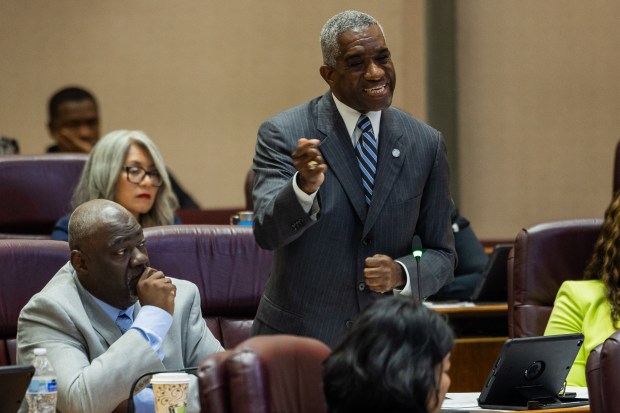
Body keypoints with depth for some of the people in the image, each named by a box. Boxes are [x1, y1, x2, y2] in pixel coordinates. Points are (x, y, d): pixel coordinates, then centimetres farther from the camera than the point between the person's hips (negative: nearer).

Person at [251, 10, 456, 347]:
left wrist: (402, 273, -15)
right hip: (297, 340, -2)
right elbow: (267, 232, -20)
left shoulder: (425, 144, 0)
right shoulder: (284, 134, -8)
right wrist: (304, 185, -39)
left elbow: (442, 255, 5)